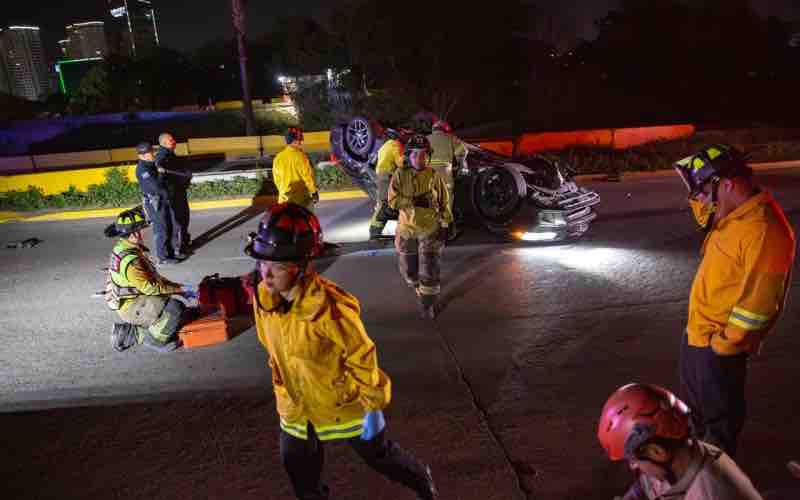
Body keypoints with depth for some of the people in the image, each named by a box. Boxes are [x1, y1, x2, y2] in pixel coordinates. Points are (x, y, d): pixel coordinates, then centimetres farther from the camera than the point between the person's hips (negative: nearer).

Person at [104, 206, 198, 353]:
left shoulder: (125, 248, 6)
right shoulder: (130, 260, -26)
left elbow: (153, 277, 11)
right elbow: (151, 288, -24)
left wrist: (180, 288, 5)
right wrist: (181, 288, -16)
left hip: (132, 299, 10)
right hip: (131, 306, -10)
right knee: (175, 308, -25)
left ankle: (129, 333, 16)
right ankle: (154, 340, -3)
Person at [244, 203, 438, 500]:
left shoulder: (328, 307, -34)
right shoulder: (263, 296, -13)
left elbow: (362, 358, -22)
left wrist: (373, 406, -14)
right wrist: (282, 392, 15)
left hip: (343, 403, -5)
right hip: (297, 407, 5)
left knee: (377, 454, 19)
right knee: (300, 469, 22)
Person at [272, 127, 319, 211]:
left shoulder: (278, 158, 1)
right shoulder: (300, 156, -16)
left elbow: (277, 179, 9)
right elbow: (308, 176, -13)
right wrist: (314, 192, -2)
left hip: (284, 198, 5)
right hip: (302, 198, -5)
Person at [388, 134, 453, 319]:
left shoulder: (434, 176, -5)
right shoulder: (400, 175, -5)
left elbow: (444, 202, 1)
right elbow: (392, 200, -11)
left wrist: (445, 226, -1)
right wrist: (413, 202, -23)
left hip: (431, 229, -2)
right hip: (407, 229, 2)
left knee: (429, 271, -3)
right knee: (409, 270, 15)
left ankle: (427, 305, 15)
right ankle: (423, 293, 46)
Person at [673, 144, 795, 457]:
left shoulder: (763, 230, -27)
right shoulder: (730, 215, 2)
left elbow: (758, 302, -27)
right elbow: (703, 212, 26)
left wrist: (723, 344, -18)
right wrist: (699, 189, 6)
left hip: (718, 344, -10)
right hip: (696, 332, 10)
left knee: (720, 414, 13)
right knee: (694, 403, 28)